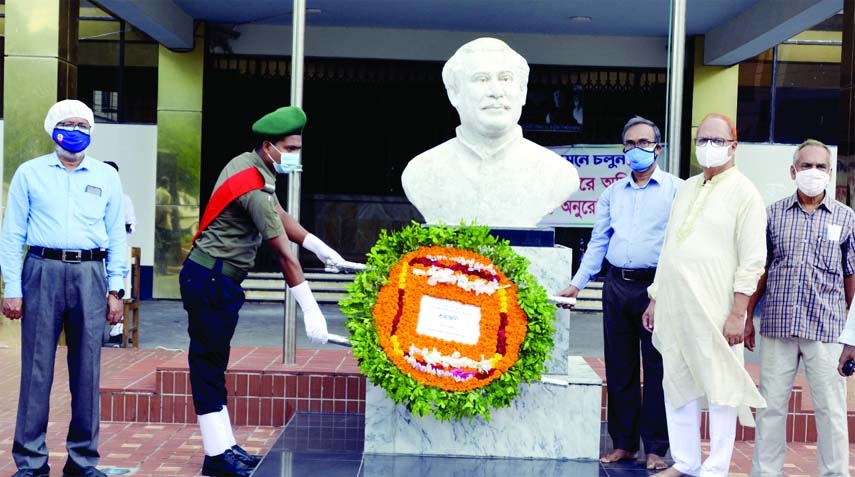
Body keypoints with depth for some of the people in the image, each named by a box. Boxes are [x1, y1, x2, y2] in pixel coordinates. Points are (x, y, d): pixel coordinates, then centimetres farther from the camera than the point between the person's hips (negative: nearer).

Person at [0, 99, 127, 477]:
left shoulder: (106, 176, 12)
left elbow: (117, 236, 11)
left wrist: (115, 289, 5)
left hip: (90, 275, 2)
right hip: (43, 272, -1)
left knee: (87, 369, 4)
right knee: (37, 368, 0)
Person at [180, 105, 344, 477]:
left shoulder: (252, 167, 8)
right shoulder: (253, 187, -22)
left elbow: (279, 216, 19)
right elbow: (284, 254, -23)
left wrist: (319, 246, 15)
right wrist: (311, 310, -22)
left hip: (218, 279, 10)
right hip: (209, 279, -10)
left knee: (214, 363, 11)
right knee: (208, 363, -5)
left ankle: (224, 447, 17)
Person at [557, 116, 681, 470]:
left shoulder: (675, 189, 0)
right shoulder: (612, 193, 14)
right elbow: (598, 242, 15)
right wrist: (577, 284, 8)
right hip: (617, 285, 5)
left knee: (657, 369, 0)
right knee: (619, 369, 8)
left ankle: (656, 448, 9)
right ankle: (623, 443, 17)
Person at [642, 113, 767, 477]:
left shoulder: (743, 192, -3)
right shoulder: (686, 188, 17)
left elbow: (752, 259, -9)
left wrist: (738, 313, -15)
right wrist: (655, 298, 19)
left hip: (715, 310, -7)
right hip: (674, 307, 7)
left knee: (720, 388, 1)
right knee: (677, 385, 10)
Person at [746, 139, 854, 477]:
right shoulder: (774, 214, 7)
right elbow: (760, 270, 10)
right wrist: (748, 317, 7)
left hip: (826, 329, -1)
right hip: (778, 325, 1)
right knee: (770, 405, 7)